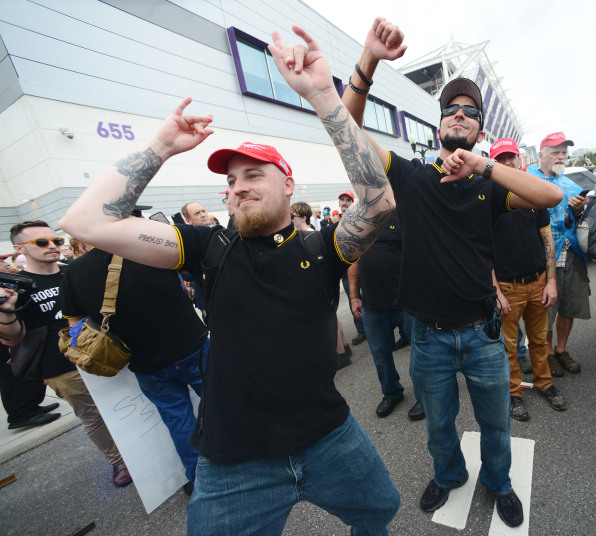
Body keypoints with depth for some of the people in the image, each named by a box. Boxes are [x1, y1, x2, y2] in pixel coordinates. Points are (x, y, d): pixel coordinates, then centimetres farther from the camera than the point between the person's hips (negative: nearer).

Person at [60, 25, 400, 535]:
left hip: (331, 440, 2)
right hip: (233, 465, -1)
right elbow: (86, 223, -11)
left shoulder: (320, 246, -6)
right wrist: (162, 145, -11)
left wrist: (323, 95, -27)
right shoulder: (213, 247, -6)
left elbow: (380, 201, -24)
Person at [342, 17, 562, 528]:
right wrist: (369, 58, -23)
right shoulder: (411, 176, -4)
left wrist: (484, 165, -25)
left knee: (496, 423, 22)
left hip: (482, 334, 1)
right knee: (439, 424, 22)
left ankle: (499, 483, 53)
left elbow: (553, 196, -17)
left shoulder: (489, 186, 0)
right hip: (430, 336, -1)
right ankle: (449, 474, 52)